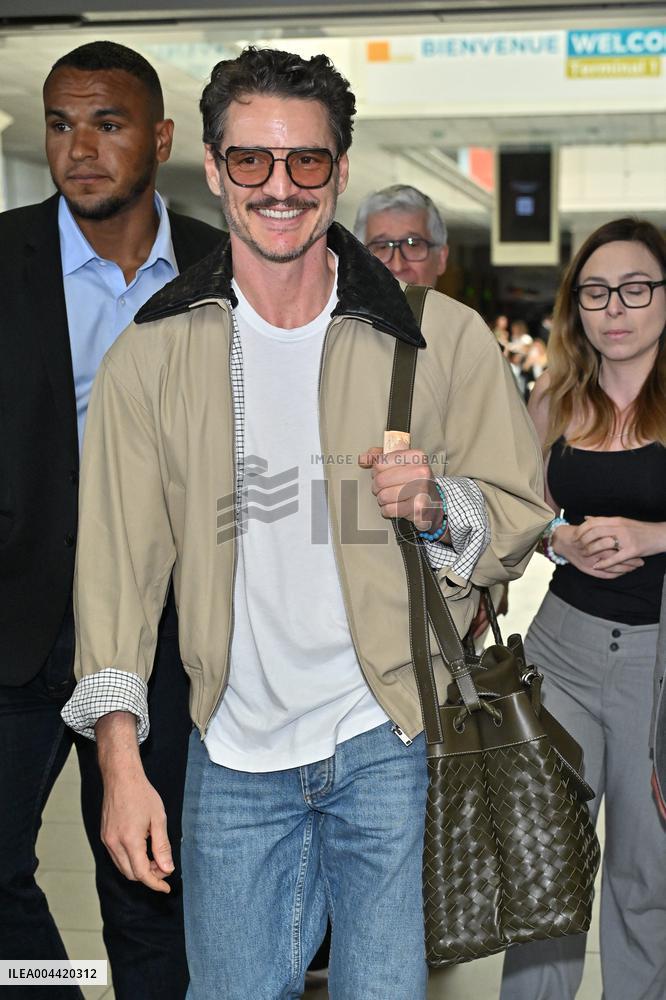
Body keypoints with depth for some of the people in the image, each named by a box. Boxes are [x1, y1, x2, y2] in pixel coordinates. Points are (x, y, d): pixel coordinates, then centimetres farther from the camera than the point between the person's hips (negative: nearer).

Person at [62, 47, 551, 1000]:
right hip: (233, 753, 2)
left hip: (393, 742, -1)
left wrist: (442, 508, -19)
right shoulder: (151, 355, 1)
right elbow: (118, 561, 1)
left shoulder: (443, 338, -4)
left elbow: (522, 518, 4)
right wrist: (120, 759, -4)